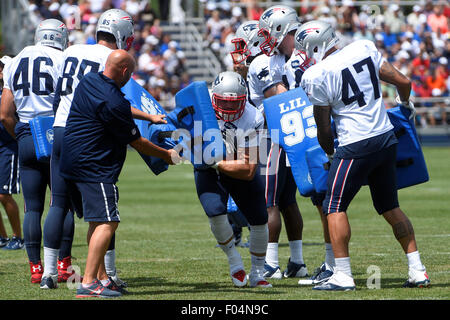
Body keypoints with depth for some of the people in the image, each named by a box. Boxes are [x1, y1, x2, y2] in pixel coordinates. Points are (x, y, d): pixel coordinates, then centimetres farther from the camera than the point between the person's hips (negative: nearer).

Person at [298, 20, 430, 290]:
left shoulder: (317, 75, -11)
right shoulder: (364, 48, 4)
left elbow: (324, 128, -3)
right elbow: (403, 82, 8)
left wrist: (330, 153, 17)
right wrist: (405, 104, 30)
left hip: (355, 146, -6)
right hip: (387, 138, 7)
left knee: (335, 207, 3)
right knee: (390, 207, 16)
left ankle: (343, 276, -3)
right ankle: (418, 271, 14)